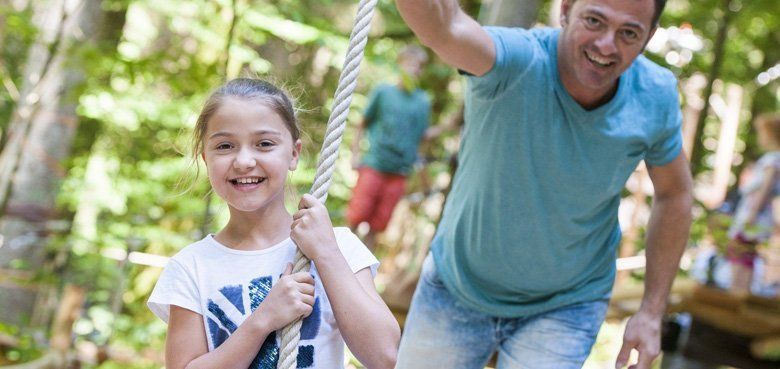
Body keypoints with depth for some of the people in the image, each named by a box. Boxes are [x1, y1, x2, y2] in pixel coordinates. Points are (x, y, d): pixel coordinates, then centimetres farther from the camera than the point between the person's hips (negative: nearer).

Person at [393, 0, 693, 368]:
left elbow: (674, 192, 0)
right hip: (458, 288, -1)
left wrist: (651, 311, -1)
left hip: (563, 308, 1)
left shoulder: (654, 96, -17)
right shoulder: (519, 61, -30)